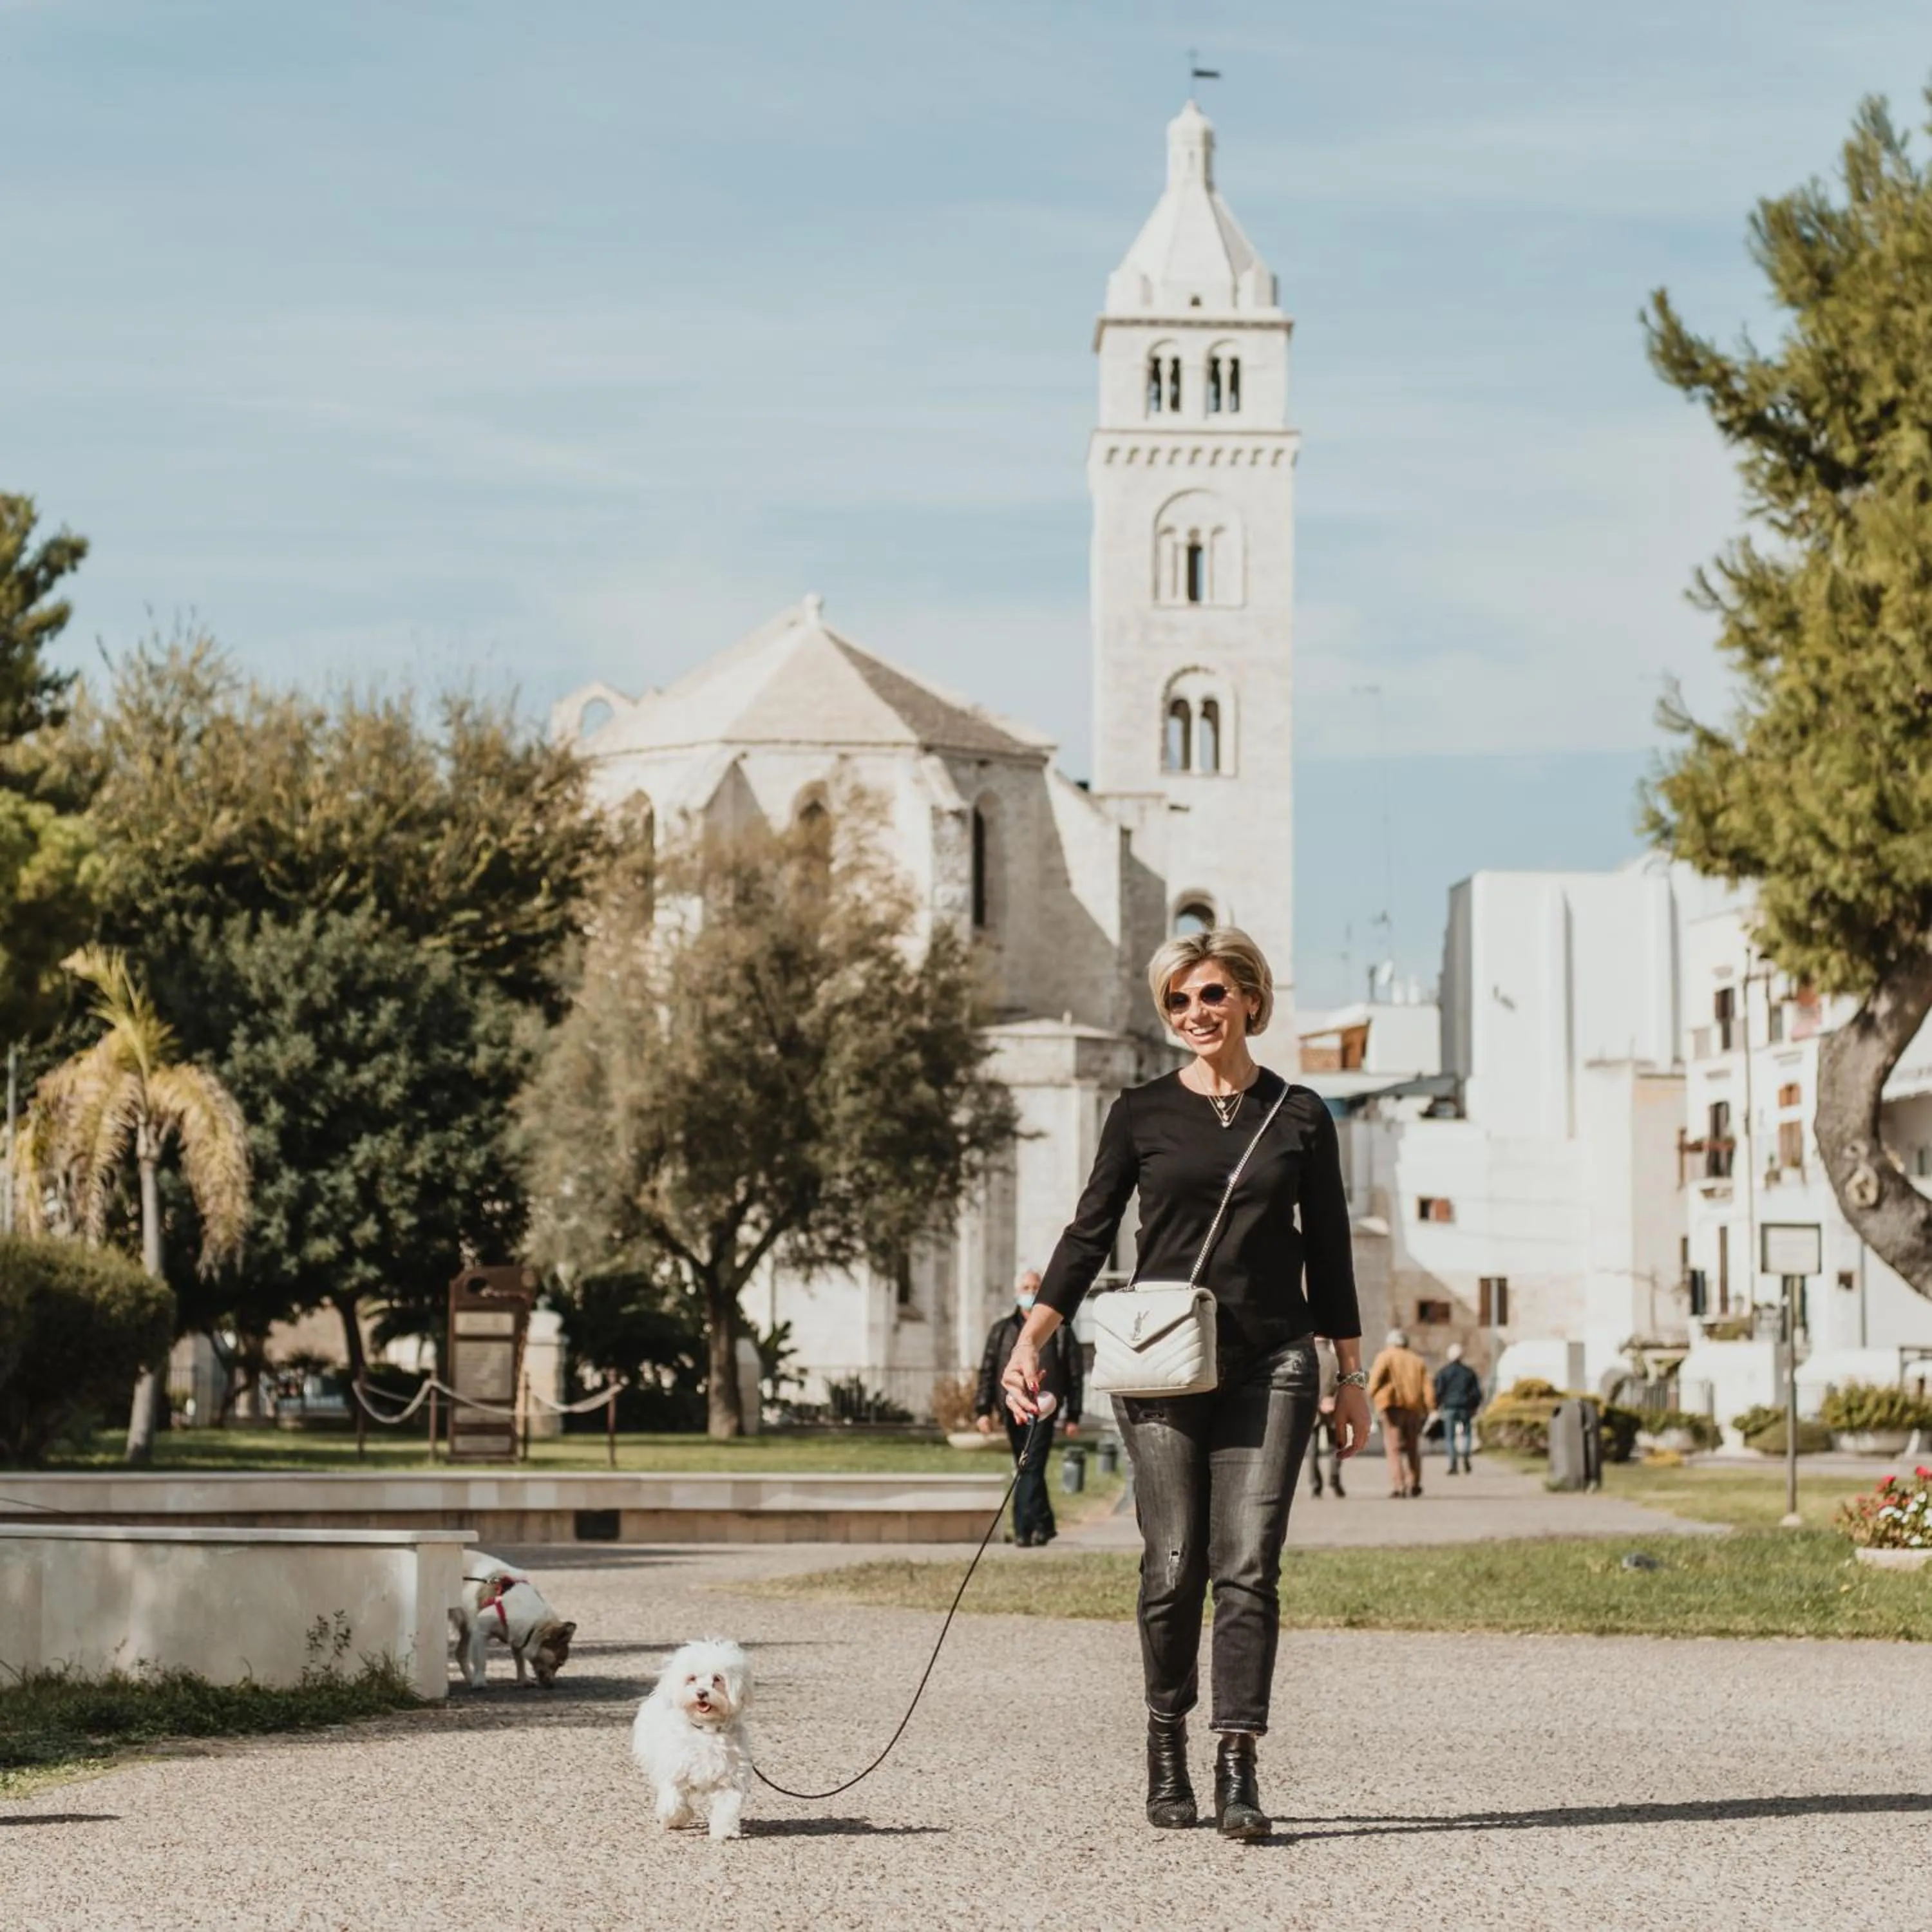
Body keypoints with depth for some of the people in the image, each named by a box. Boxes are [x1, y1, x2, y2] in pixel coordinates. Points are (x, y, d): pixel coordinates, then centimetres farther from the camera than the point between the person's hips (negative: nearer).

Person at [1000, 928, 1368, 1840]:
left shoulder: (1299, 1116, 8)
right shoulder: (1143, 1113, 5)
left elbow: (1327, 1250, 12)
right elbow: (1089, 1235, 6)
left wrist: (1351, 1374, 11)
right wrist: (1030, 1340, -5)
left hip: (1270, 1362, 0)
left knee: (1248, 1567, -8)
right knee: (1173, 1566, -3)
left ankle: (1238, 1771, -9)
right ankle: (1166, 1743, 18)